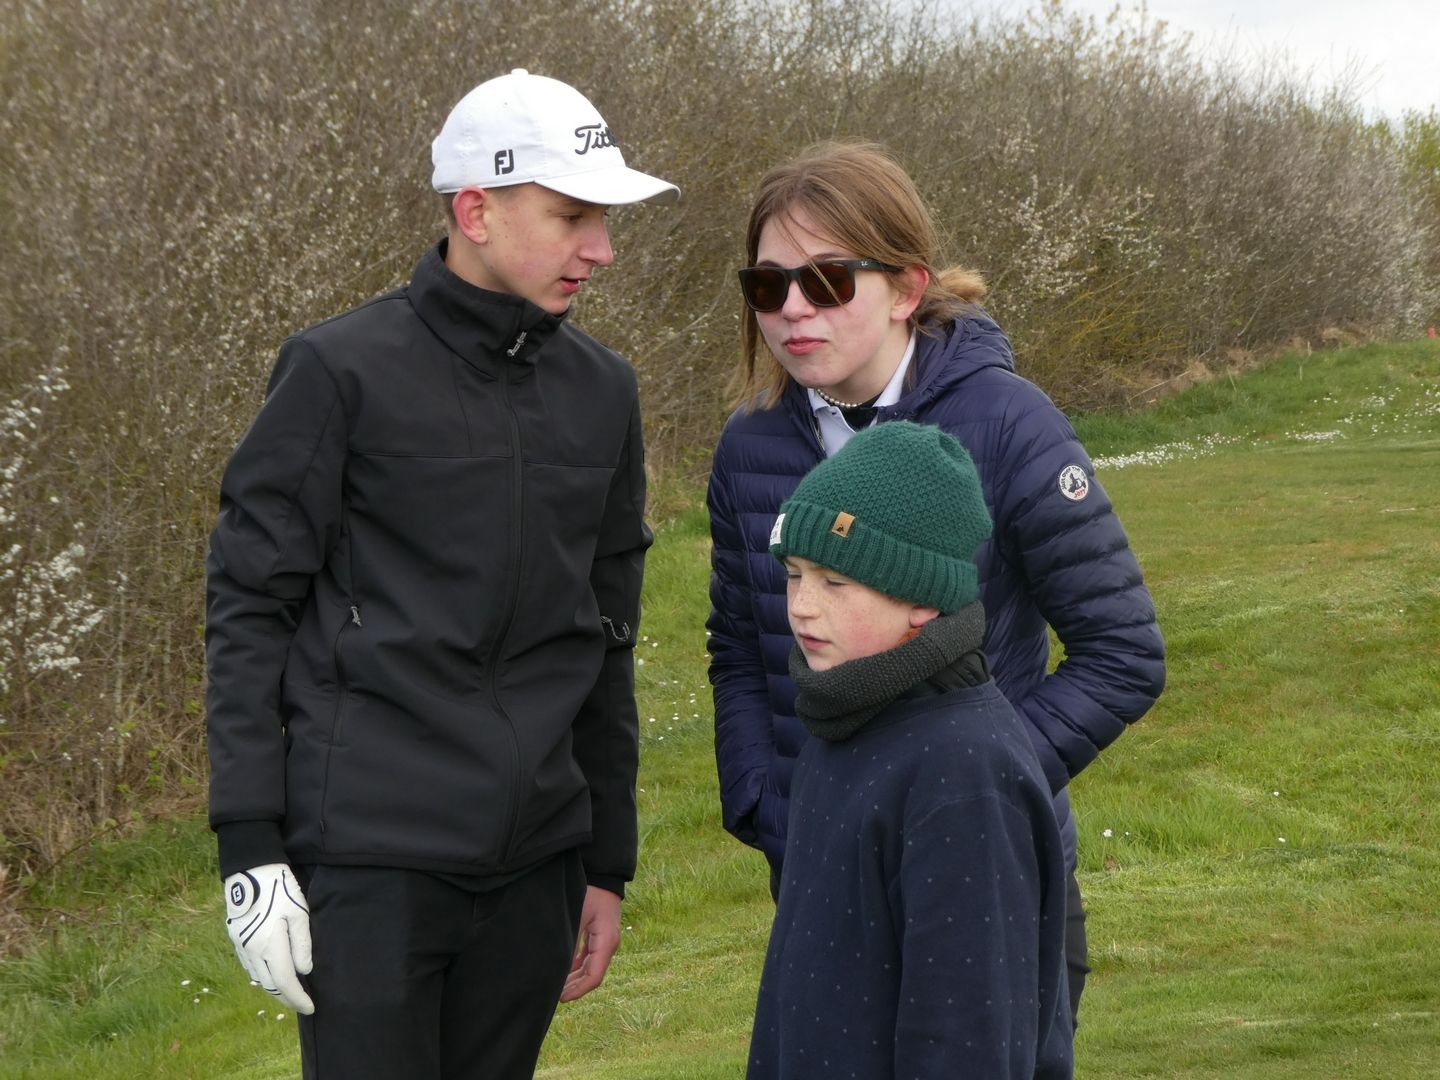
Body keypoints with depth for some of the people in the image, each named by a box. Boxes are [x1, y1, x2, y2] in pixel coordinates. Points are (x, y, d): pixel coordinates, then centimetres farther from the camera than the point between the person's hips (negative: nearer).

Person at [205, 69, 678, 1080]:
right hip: (369, 855, -5)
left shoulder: (603, 391, 10)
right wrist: (249, 847, -10)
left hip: (533, 862, 5)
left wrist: (609, 865, 16)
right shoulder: (343, 370, -5)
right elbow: (250, 608, -5)